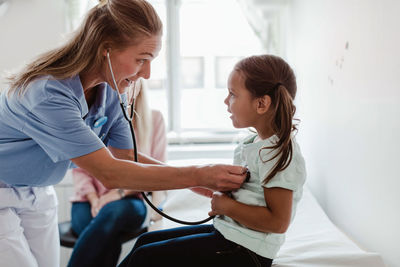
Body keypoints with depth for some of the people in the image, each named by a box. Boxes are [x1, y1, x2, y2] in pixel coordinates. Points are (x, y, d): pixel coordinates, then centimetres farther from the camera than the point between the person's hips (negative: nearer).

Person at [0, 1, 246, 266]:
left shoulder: (108, 91, -10)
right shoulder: (48, 93, -35)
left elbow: (127, 156, -1)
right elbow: (109, 173, -33)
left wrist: (205, 184, -11)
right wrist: (199, 175, -32)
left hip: (38, 192, 7)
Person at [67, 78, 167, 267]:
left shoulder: (154, 118, 7)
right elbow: (79, 169, 7)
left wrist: (121, 192, -13)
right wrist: (94, 199, -11)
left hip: (129, 202, 0)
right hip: (89, 202, 0)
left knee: (115, 211, -38)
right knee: (108, 239, -35)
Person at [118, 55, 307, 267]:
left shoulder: (280, 154, -20)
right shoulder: (253, 143, 9)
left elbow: (278, 222, -24)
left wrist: (226, 206, -18)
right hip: (225, 232, 10)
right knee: (146, 241, 14)